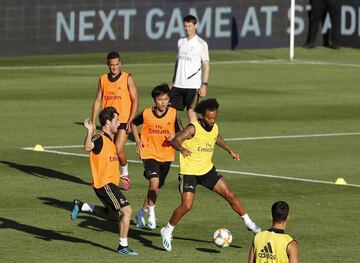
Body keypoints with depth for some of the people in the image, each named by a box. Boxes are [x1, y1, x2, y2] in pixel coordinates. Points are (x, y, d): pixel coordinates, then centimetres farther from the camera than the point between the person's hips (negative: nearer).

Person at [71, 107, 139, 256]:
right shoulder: (99, 138, -14)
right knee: (126, 210, -15)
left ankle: (81, 206, 27)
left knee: (113, 215, 22)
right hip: (104, 183, -10)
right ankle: (123, 246, -8)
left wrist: (120, 176, 35)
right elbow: (88, 147, -37)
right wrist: (90, 132, -52)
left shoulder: (109, 139, 16)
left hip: (111, 183, 10)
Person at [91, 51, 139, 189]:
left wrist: (130, 121, -11)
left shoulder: (128, 78, -2)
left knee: (118, 149, -15)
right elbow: (97, 101, 11)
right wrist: (93, 122, 5)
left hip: (123, 121, -4)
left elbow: (135, 101, -3)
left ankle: (125, 174, 8)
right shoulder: (103, 79, 9)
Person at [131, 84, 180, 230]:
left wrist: (175, 138, -19)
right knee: (154, 182, -21)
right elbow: (133, 123, 11)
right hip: (149, 153, -3)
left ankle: (142, 212, 34)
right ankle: (151, 214, -7)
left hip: (166, 155, 3)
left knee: (157, 187, 13)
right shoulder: (146, 114, -8)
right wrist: (138, 140, 0)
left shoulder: (173, 114, -6)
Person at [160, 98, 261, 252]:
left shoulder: (215, 128, 1)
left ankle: (249, 223, 20)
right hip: (189, 172, -6)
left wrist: (229, 150, 28)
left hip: (207, 170, 6)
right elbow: (175, 140, -32)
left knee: (230, 195, 4)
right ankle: (167, 231, 3)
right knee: (187, 205, -17)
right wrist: (181, 148, -52)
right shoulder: (193, 128, -20)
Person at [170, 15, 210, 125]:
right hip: (178, 84, 5)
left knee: (191, 111, -5)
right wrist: (173, 81, 14)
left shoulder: (201, 43, -4)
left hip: (193, 86, -5)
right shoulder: (181, 42, 12)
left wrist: (204, 84, -12)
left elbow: (206, 65, -5)